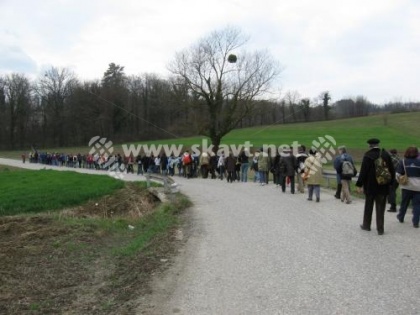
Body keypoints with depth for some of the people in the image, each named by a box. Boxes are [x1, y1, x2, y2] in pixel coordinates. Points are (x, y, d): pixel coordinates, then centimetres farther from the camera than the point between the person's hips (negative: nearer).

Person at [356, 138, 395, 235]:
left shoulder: (368, 156, -13)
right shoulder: (386, 155, 0)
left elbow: (363, 171, -13)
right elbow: (392, 170, 5)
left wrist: (359, 184, -8)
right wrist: (390, 182, 15)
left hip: (370, 186, -3)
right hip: (383, 187, 3)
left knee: (368, 207, 13)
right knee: (380, 209, 8)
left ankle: (366, 225, 25)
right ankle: (380, 229, 9)